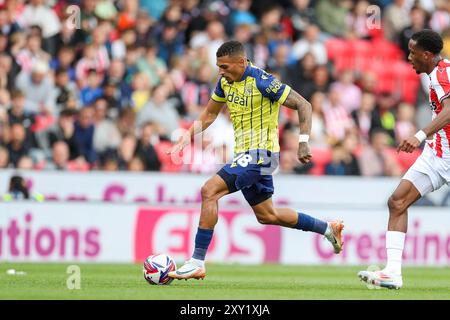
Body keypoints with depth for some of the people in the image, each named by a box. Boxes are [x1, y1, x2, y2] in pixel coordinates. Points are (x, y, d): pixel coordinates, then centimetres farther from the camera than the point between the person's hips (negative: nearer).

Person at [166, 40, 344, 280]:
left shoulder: (262, 81, -19)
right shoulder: (225, 81, 5)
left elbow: (303, 105, -14)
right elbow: (210, 114, 18)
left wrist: (303, 142, -22)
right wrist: (188, 135, 3)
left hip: (260, 153, -9)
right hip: (245, 155, 9)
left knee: (209, 191, -21)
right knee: (266, 216, 20)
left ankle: (197, 262, -21)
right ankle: (328, 229, 35)